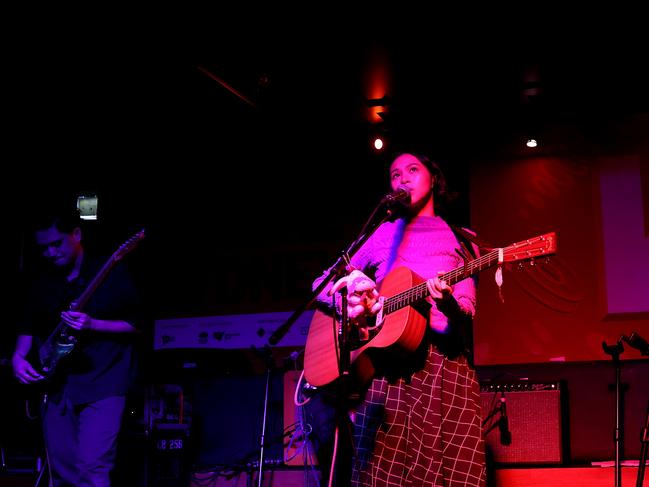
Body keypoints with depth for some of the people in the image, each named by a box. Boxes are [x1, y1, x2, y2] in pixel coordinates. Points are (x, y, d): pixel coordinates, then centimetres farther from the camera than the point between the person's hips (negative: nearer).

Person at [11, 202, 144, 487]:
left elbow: (134, 325, -6)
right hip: (55, 386, 5)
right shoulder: (39, 279, 9)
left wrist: (91, 325, -20)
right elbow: (28, 325, 17)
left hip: (102, 384, -5)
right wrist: (19, 356, -3)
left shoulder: (112, 272, -6)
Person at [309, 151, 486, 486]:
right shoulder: (383, 234, 18)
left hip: (441, 360, -1)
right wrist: (348, 302, -4)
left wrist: (448, 302, -21)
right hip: (381, 360, 1)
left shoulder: (459, 241, 14)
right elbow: (322, 284, 18)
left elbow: (466, 311, 3)